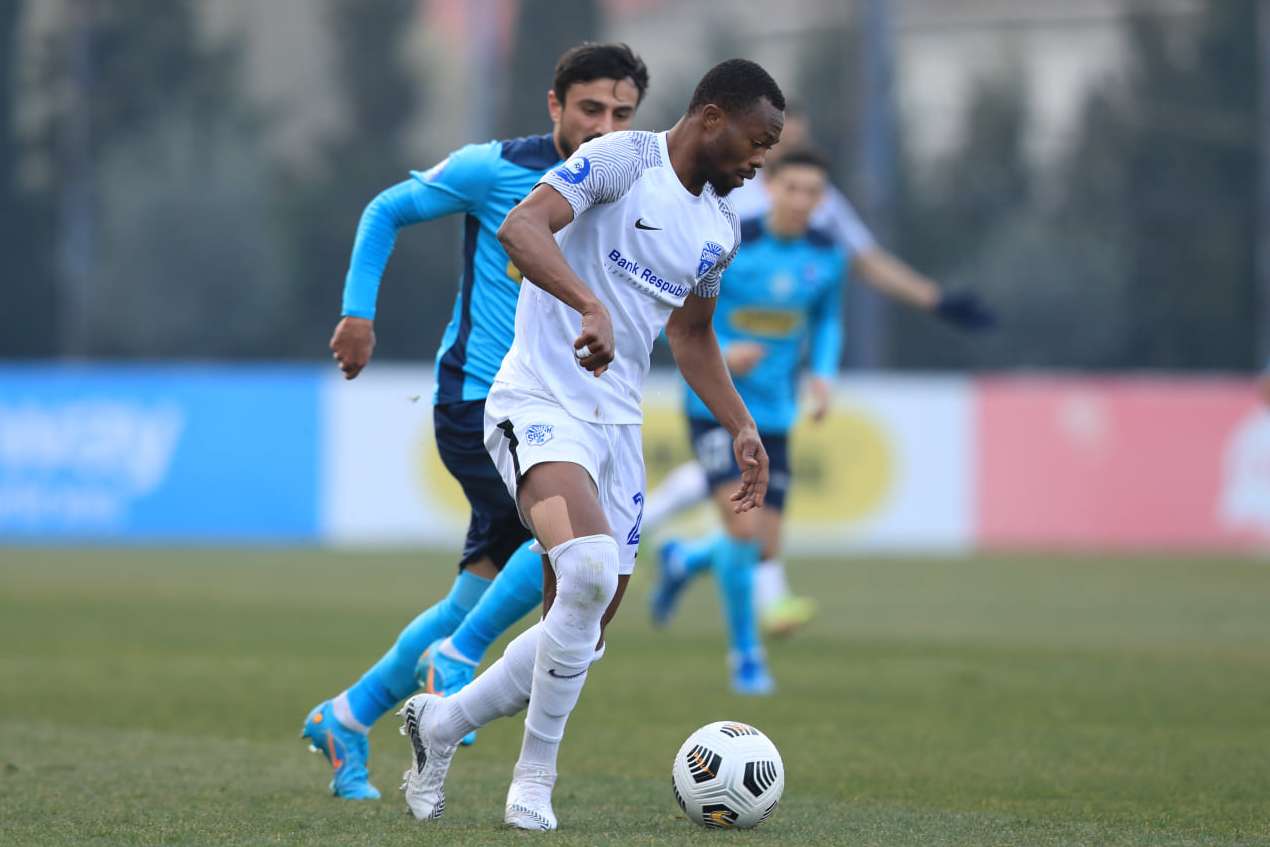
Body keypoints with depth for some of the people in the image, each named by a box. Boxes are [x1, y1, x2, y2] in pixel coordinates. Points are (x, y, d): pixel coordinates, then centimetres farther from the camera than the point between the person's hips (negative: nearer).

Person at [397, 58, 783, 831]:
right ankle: (537, 773, -16)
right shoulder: (622, 160, -9)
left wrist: (741, 427, 19)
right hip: (541, 406, -8)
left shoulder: (721, 227, 15)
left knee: (582, 639, 4)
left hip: (619, 422, 8)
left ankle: (440, 723, 27)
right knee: (590, 566, -31)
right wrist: (591, 305, -38)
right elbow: (522, 228, -24)